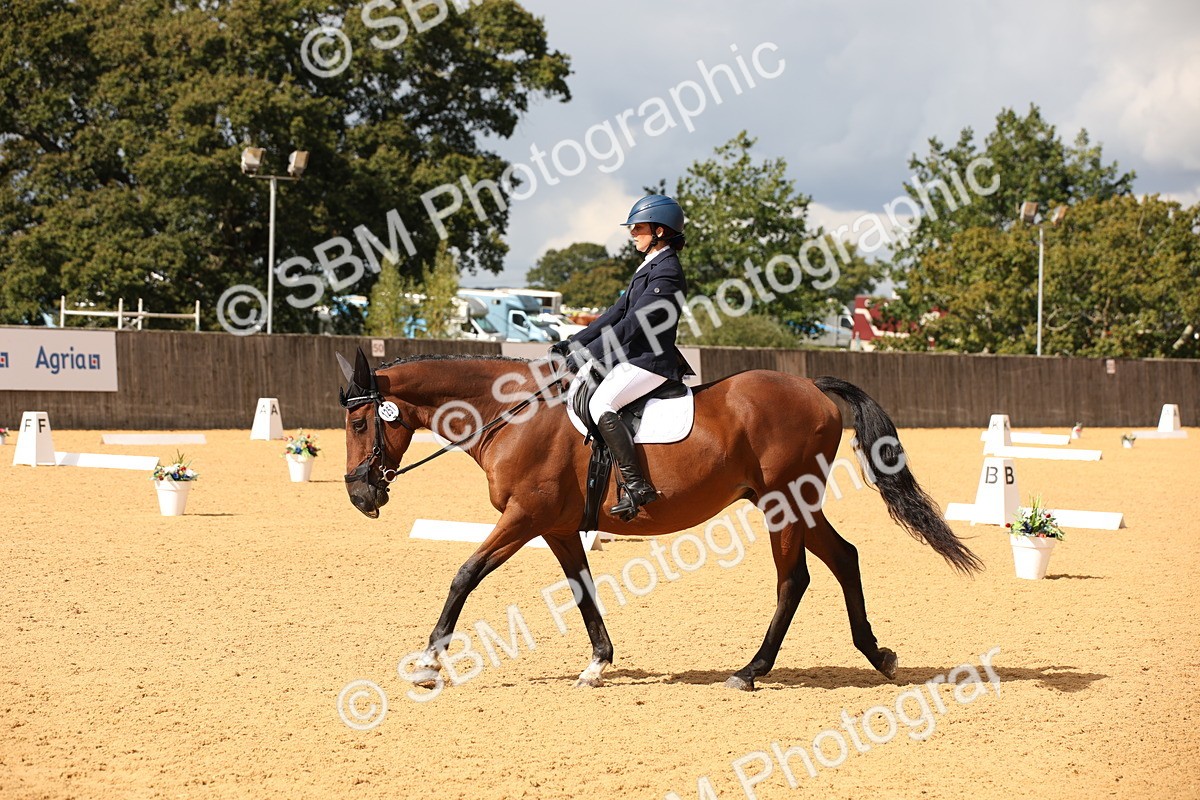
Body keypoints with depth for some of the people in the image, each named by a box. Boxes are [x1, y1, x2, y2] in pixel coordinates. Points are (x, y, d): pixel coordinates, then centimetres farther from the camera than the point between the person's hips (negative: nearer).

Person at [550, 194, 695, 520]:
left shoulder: (666, 272, -15)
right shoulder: (649, 267, 18)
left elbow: (632, 325, -20)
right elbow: (616, 313, 18)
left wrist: (586, 355, -20)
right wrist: (572, 344, 11)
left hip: (650, 361, -11)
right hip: (633, 358, 11)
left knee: (600, 403, -27)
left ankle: (637, 486, -29)